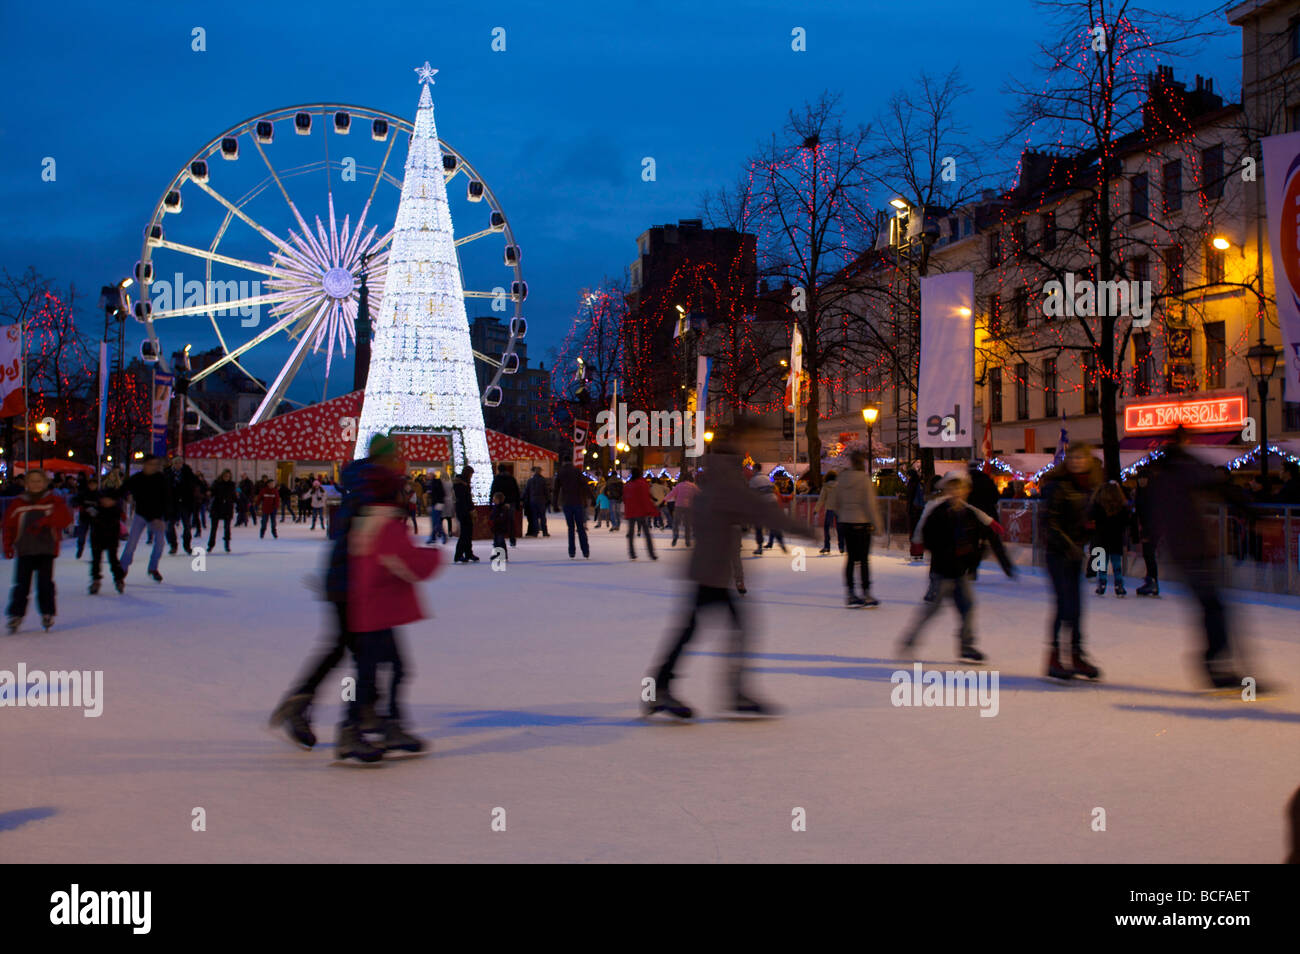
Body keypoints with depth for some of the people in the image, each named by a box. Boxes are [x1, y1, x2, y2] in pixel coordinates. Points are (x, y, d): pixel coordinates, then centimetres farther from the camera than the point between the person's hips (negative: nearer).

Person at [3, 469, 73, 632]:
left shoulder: (54, 501, 3)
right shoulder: (18, 503, 7)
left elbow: (65, 517, -12)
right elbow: (9, 525, 9)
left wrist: (44, 521, -23)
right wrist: (8, 545, -1)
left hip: (46, 550, -1)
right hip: (24, 550, 1)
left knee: (45, 582, -1)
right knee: (21, 583, -2)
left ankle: (47, 613, 14)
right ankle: (16, 614, 7)